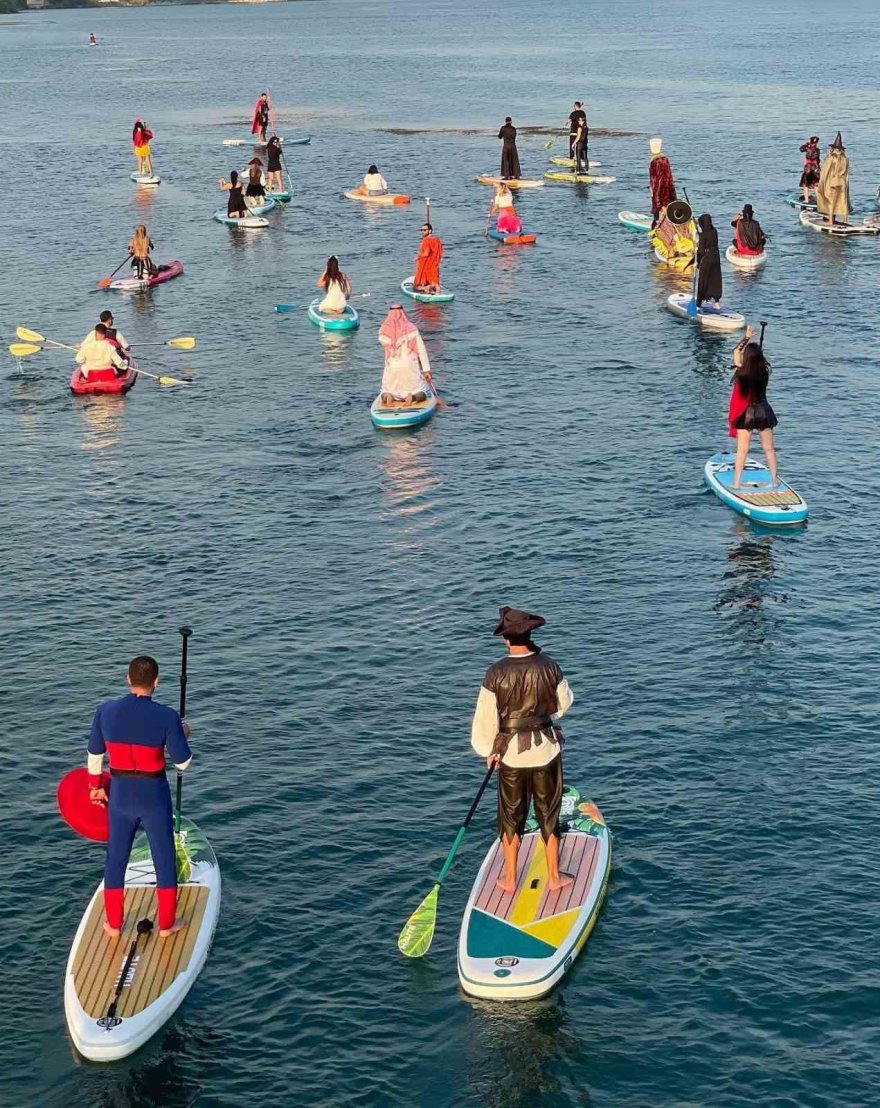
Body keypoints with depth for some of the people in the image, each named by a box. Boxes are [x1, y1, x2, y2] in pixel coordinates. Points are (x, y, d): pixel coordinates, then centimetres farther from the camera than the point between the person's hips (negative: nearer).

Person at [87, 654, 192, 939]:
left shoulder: (106, 711, -9)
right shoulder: (167, 716, -18)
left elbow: (94, 754, 4)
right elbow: (183, 762, -10)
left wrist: (95, 786, 20)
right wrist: (183, 735, 9)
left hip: (120, 795, 3)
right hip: (154, 797, -2)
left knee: (116, 858, 19)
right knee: (164, 859, 16)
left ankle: (113, 924, 31)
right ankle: (166, 924, 27)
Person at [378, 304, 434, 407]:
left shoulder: (383, 330, -5)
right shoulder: (411, 328, -4)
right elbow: (421, 349, -3)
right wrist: (426, 369, 0)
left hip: (392, 369, 1)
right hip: (410, 368, -1)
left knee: (385, 395, 19)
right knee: (422, 394, 10)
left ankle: (388, 396, -16)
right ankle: (412, 397, -23)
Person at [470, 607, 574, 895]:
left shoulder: (496, 673, -16)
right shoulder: (548, 667, -13)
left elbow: (486, 716, -8)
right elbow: (563, 703, 3)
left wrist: (489, 750, 7)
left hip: (510, 753, 0)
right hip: (546, 751, 0)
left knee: (511, 816, 15)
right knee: (549, 815, 15)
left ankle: (510, 879, 25)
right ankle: (554, 876, 25)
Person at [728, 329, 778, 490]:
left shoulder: (741, 373, -14)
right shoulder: (765, 372, -13)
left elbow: (736, 352, 3)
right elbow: (762, 360, 14)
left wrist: (746, 338, 13)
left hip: (746, 413, -2)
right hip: (763, 412, 2)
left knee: (742, 450, 4)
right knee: (769, 448, 13)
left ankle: (737, 482, 5)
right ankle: (774, 480, 21)